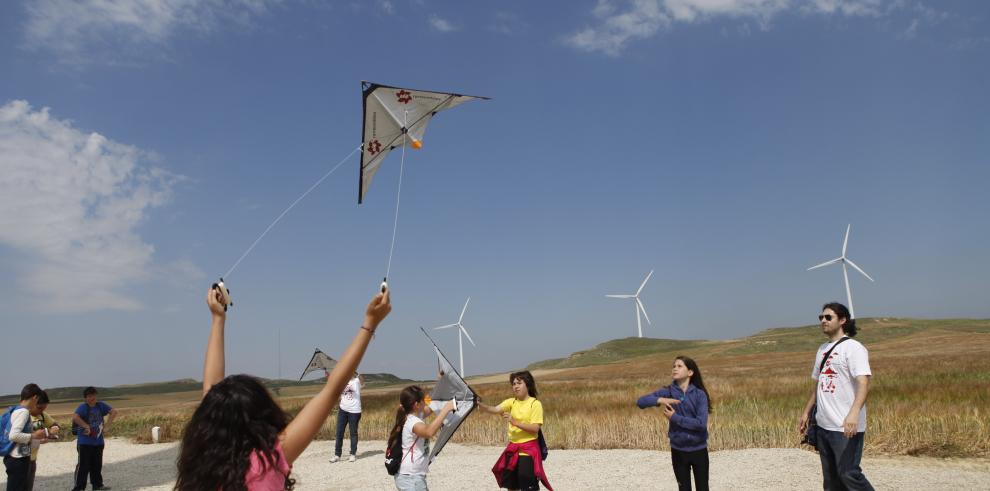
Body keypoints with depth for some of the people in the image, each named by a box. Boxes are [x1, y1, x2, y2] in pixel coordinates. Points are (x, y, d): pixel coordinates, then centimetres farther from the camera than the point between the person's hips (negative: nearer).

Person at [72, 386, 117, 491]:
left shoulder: (101, 405, 2)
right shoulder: (83, 407, -14)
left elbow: (114, 412, 7)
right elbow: (75, 417, -31)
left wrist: (107, 425, -1)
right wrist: (86, 426, -25)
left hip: (98, 442, 6)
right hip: (85, 442, -5)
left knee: (97, 465, 15)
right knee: (83, 466, -4)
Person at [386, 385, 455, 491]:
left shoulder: (415, 415, 6)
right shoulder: (412, 421, -23)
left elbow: (430, 408, 25)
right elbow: (429, 432, -45)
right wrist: (445, 409, -40)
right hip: (409, 478, -11)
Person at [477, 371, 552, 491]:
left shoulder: (535, 404, -9)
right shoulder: (511, 402, 5)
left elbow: (535, 428, -17)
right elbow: (494, 410, -11)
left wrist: (515, 422, -25)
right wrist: (479, 404, -30)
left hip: (529, 449, -6)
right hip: (513, 448, 6)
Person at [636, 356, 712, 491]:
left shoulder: (699, 394, -9)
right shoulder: (668, 392, -4)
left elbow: (701, 423, -19)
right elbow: (641, 401, -13)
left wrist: (675, 417, -18)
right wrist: (660, 400, -29)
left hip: (699, 450, -1)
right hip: (678, 451, 1)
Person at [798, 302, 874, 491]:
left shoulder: (853, 347, -9)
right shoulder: (822, 349, 15)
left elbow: (863, 383, -21)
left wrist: (853, 413, -34)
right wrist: (806, 412, 20)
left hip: (846, 427, -8)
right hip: (823, 425, 8)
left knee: (848, 474, -8)